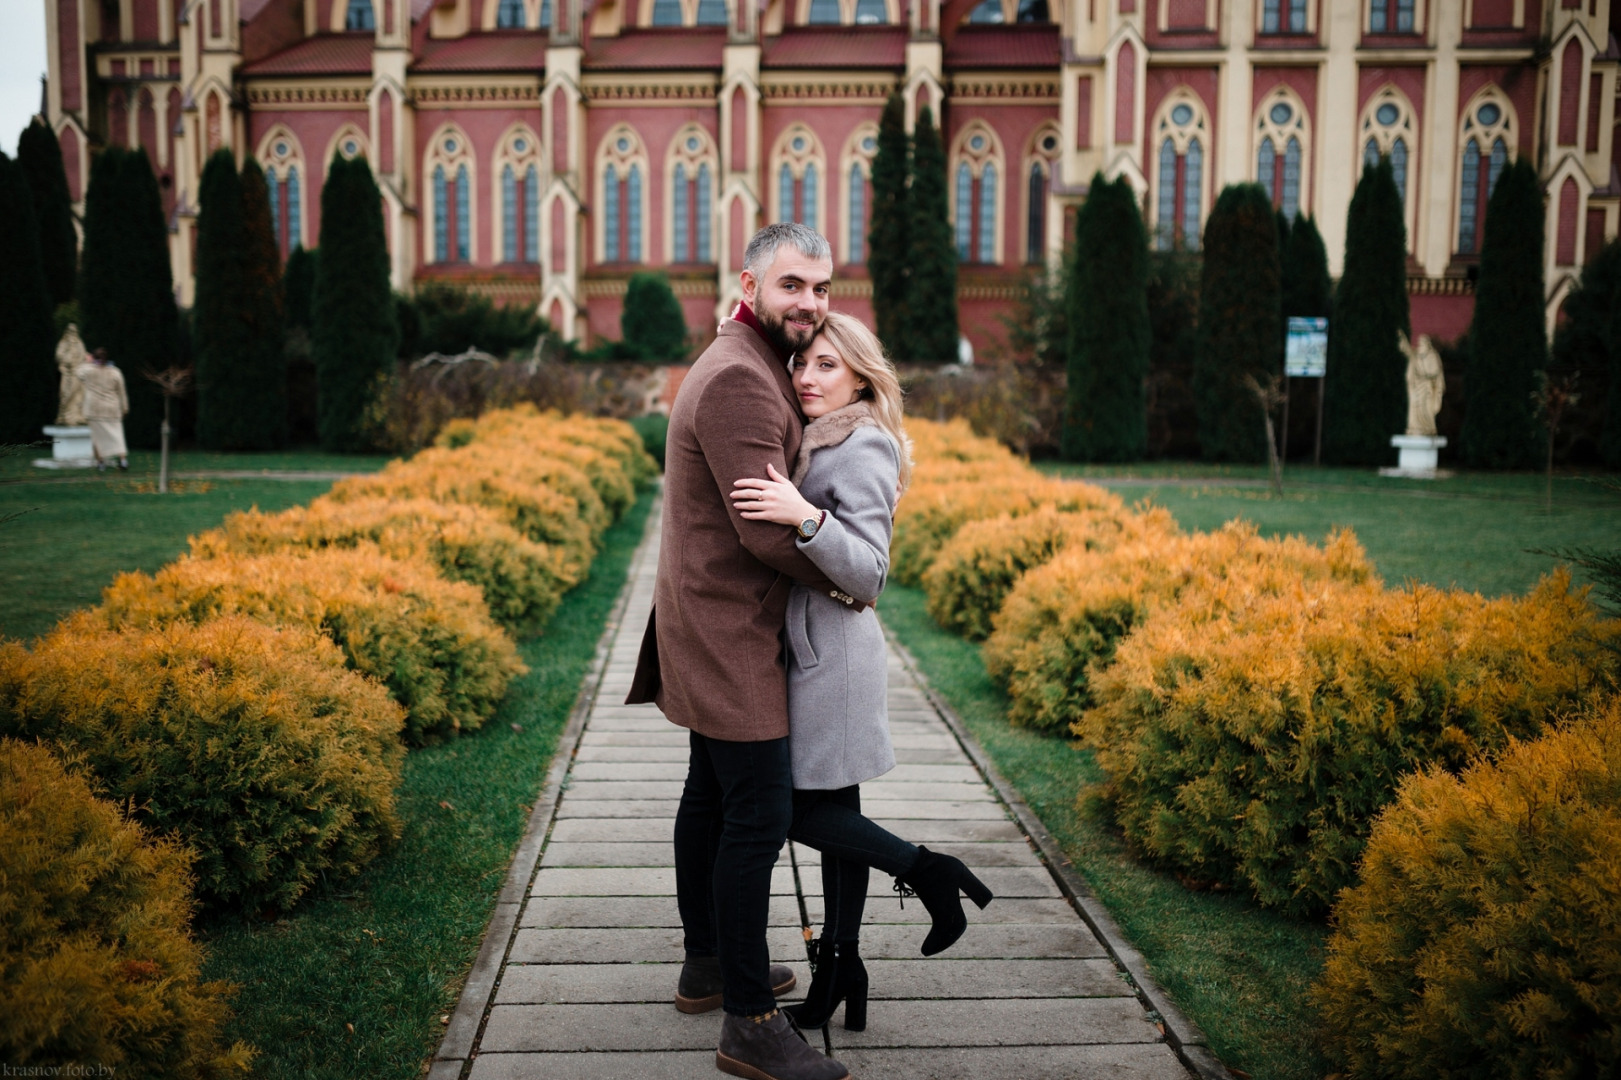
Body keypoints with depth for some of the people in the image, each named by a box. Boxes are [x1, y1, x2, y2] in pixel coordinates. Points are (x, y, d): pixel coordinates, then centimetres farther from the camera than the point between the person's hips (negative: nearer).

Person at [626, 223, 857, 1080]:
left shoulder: (753, 366, 15)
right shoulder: (739, 380, -20)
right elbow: (769, 531, -25)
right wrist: (849, 582, -10)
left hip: (716, 625, 11)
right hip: (729, 632, -11)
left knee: (712, 795, 19)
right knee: (758, 816, -7)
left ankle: (707, 965, 34)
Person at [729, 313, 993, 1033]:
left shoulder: (864, 447, -15)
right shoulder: (819, 440, 14)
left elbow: (868, 573, -22)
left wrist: (804, 516, -35)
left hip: (831, 654, -9)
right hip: (811, 649, 9)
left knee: (799, 811, -3)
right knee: (834, 810, 13)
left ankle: (930, 874, 9)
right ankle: (840, 962, 22)